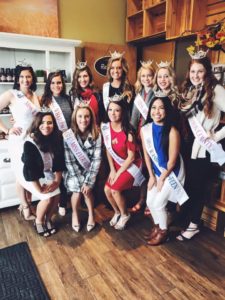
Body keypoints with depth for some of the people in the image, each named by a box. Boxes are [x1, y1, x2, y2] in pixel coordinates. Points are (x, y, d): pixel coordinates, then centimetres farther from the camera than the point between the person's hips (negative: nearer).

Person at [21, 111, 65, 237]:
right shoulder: (30, 143, -26)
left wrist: (57, 181, -12)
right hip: (32, 177, -5)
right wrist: (39, 189, -22)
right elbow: (30, 168, -25)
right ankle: (39, 222, 10)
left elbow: (59, 162, -5)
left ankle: (48, 219, 16)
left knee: (57, 195, -13)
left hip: (48, 174, 5)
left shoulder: (56, 138, -10)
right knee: (48, 197, -19)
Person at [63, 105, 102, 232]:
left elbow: (97, 159, -16)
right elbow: (69, 162, -16)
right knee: (78, 189, -20)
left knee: (87, 189, -20)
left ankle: (91, 214, 9)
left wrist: (88, 181, -21)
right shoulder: (67, 136, -19)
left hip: (89, 170, 1)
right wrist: (81, 180, -20)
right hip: (73, 172, -1)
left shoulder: (96, 134, -15)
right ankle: (75, 214, 10)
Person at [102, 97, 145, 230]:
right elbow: (108, 149, 2)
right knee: (107, 190, -3)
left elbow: (131, 157, -19)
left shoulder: (128, 132, -24)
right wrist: (112, 169, -3)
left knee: (115, 189, -14)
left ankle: (125, 214, 14)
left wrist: (118, 173, -15)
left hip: (132, 164, -5)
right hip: (117, 163, 6)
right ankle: (117, 212, 26)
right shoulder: (105, 127, -8)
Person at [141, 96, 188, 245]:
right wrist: (151, 176, 0)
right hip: (156, 171, 5)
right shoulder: (145, 129, -9)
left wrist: (162, 179, -10)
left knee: (158, 203, -2)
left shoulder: (172, 131, -26)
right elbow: (146, 154, 0)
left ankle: (164, 232, 25)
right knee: (150, 202, 8)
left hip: (172, 172, -5)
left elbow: (172, 161, -19)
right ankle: (157, 226, 36)